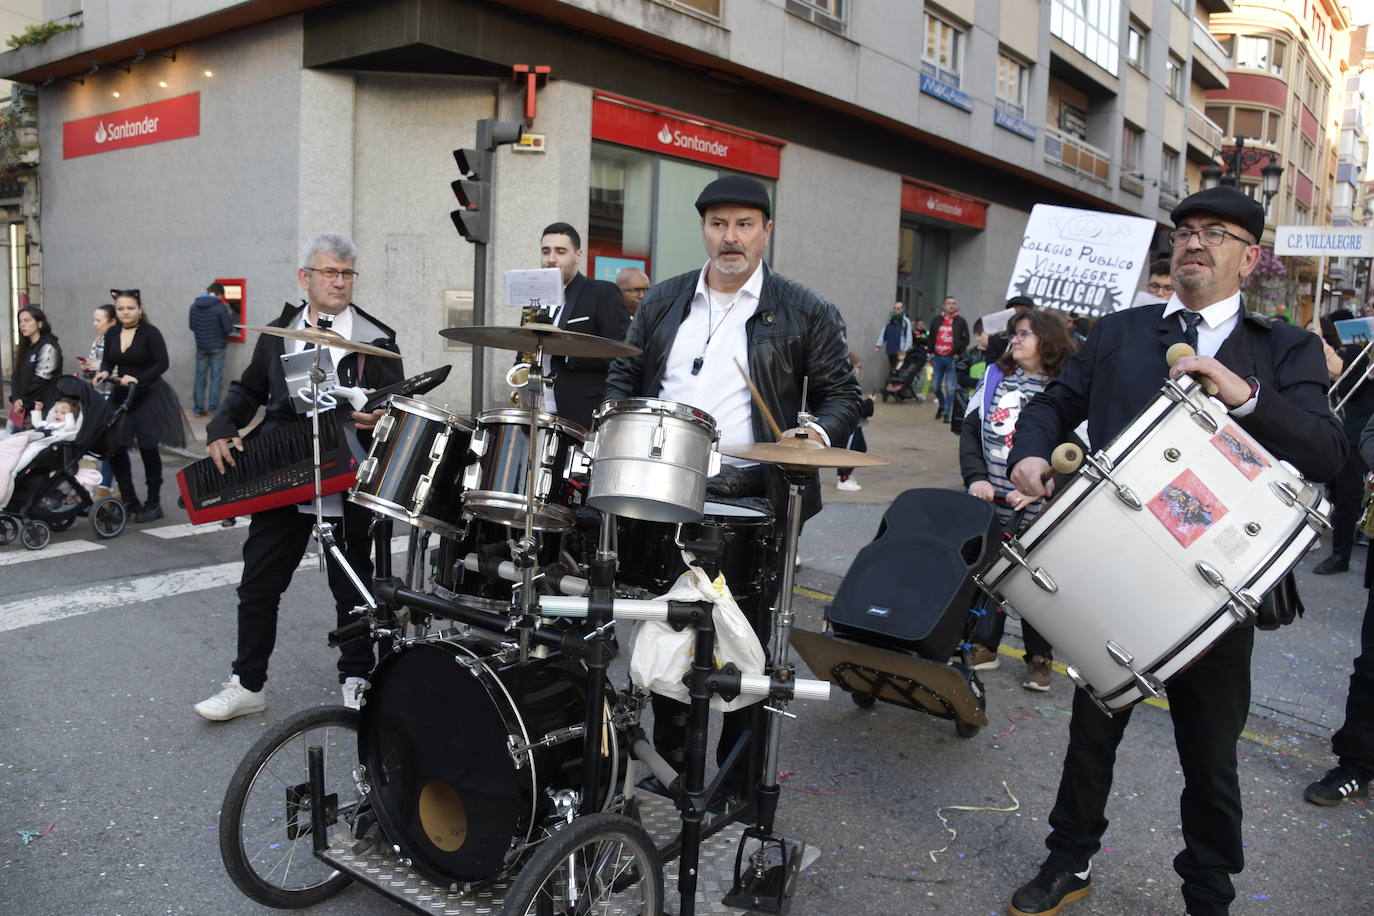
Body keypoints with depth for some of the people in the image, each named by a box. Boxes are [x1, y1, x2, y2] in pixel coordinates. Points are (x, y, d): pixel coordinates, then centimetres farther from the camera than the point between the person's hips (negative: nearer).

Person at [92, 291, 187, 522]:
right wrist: (104, 372, -8)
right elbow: (107, 360, 13)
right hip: (121, 396, 6)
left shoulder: (150, 333, -10)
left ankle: (153, 504, 13)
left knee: (148, 449, 2)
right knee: (115, 448, 2)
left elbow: (162, 363, -14)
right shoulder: (112, 334, 7)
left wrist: (138, 379, -24)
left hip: (148, 396, -5)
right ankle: (129, 501, 17)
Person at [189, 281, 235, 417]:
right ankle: (213, 408, 3)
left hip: (201, 347, 4)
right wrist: (231, 322, 5)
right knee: (215, 377, 3)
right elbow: (228, 328, -16)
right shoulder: (220, 307, -16)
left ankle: (198, 409, 13)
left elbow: (192, 326, 8)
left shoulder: (194, 306, 0)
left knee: (200, 377, 10)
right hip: (217, 347, -4)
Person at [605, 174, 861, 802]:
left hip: (753, 503, -3)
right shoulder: (662, 302, 12)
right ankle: (669, 761, 32)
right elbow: (625, 378, 19)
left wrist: (819, 433, -17)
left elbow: (841, 394, 3)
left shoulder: (804, 314, 1)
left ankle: (740, 784, 21)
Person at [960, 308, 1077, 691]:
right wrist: (976, 478, -5)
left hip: (1037, 513, -4)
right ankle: (985, 645, 30)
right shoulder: (994, 378, 8)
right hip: (989, 505, 4)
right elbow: (970, 431, 7)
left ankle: (1040, 658, 23)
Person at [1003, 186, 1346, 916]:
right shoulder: (1117, 334, 7)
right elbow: (1054, 404, 10)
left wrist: (1246, 395, -26)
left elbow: (1327, 455, -10)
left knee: (1211, 755, 12)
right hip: (1112, 569, 2)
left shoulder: (1284, 350, 1)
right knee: (1092, 729, 17)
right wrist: (1031, 452, -12)